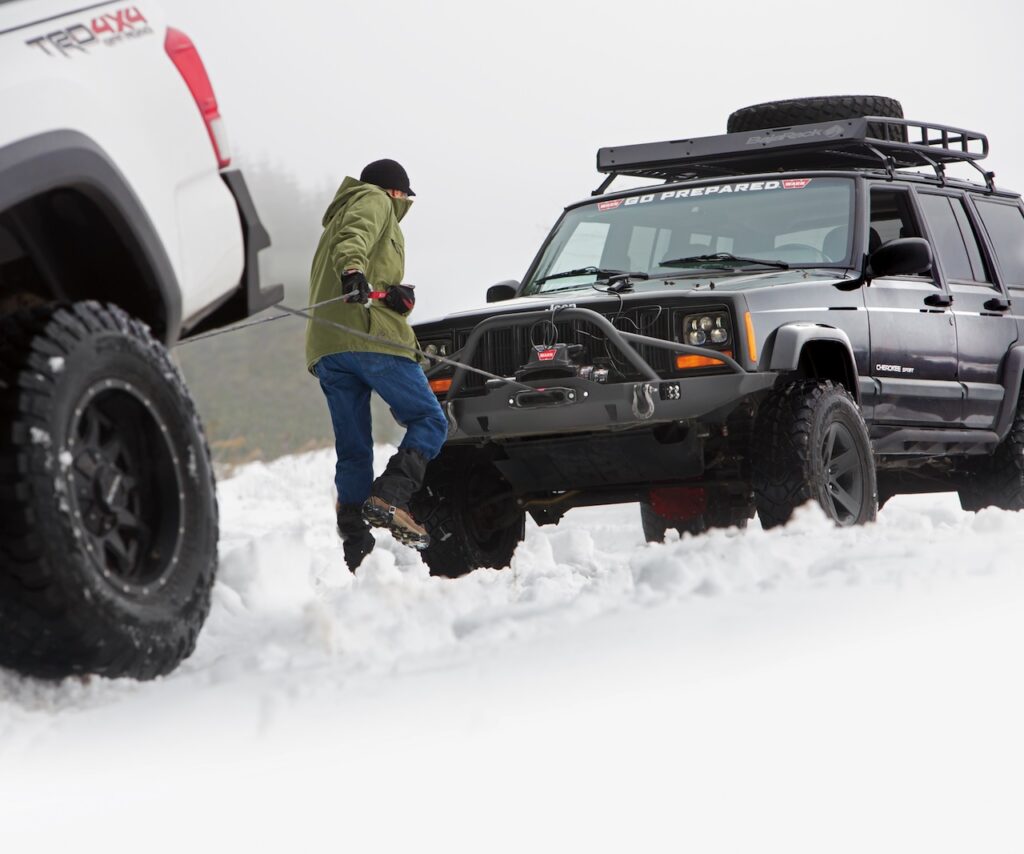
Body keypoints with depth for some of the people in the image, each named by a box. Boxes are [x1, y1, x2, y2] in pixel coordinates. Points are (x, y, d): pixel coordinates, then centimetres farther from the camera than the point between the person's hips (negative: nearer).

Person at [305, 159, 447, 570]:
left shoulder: (334, 221, 36)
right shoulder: (374, 201, 13)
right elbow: (355, 236, -12)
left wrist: (394, 294, 0)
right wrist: (352, 270, -33)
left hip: (324, 346, 8)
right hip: (370, 334, -8)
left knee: (352, 449, 6)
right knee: (429, 420, -3)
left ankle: (356, 551, -1)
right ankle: (388, 498, -23)